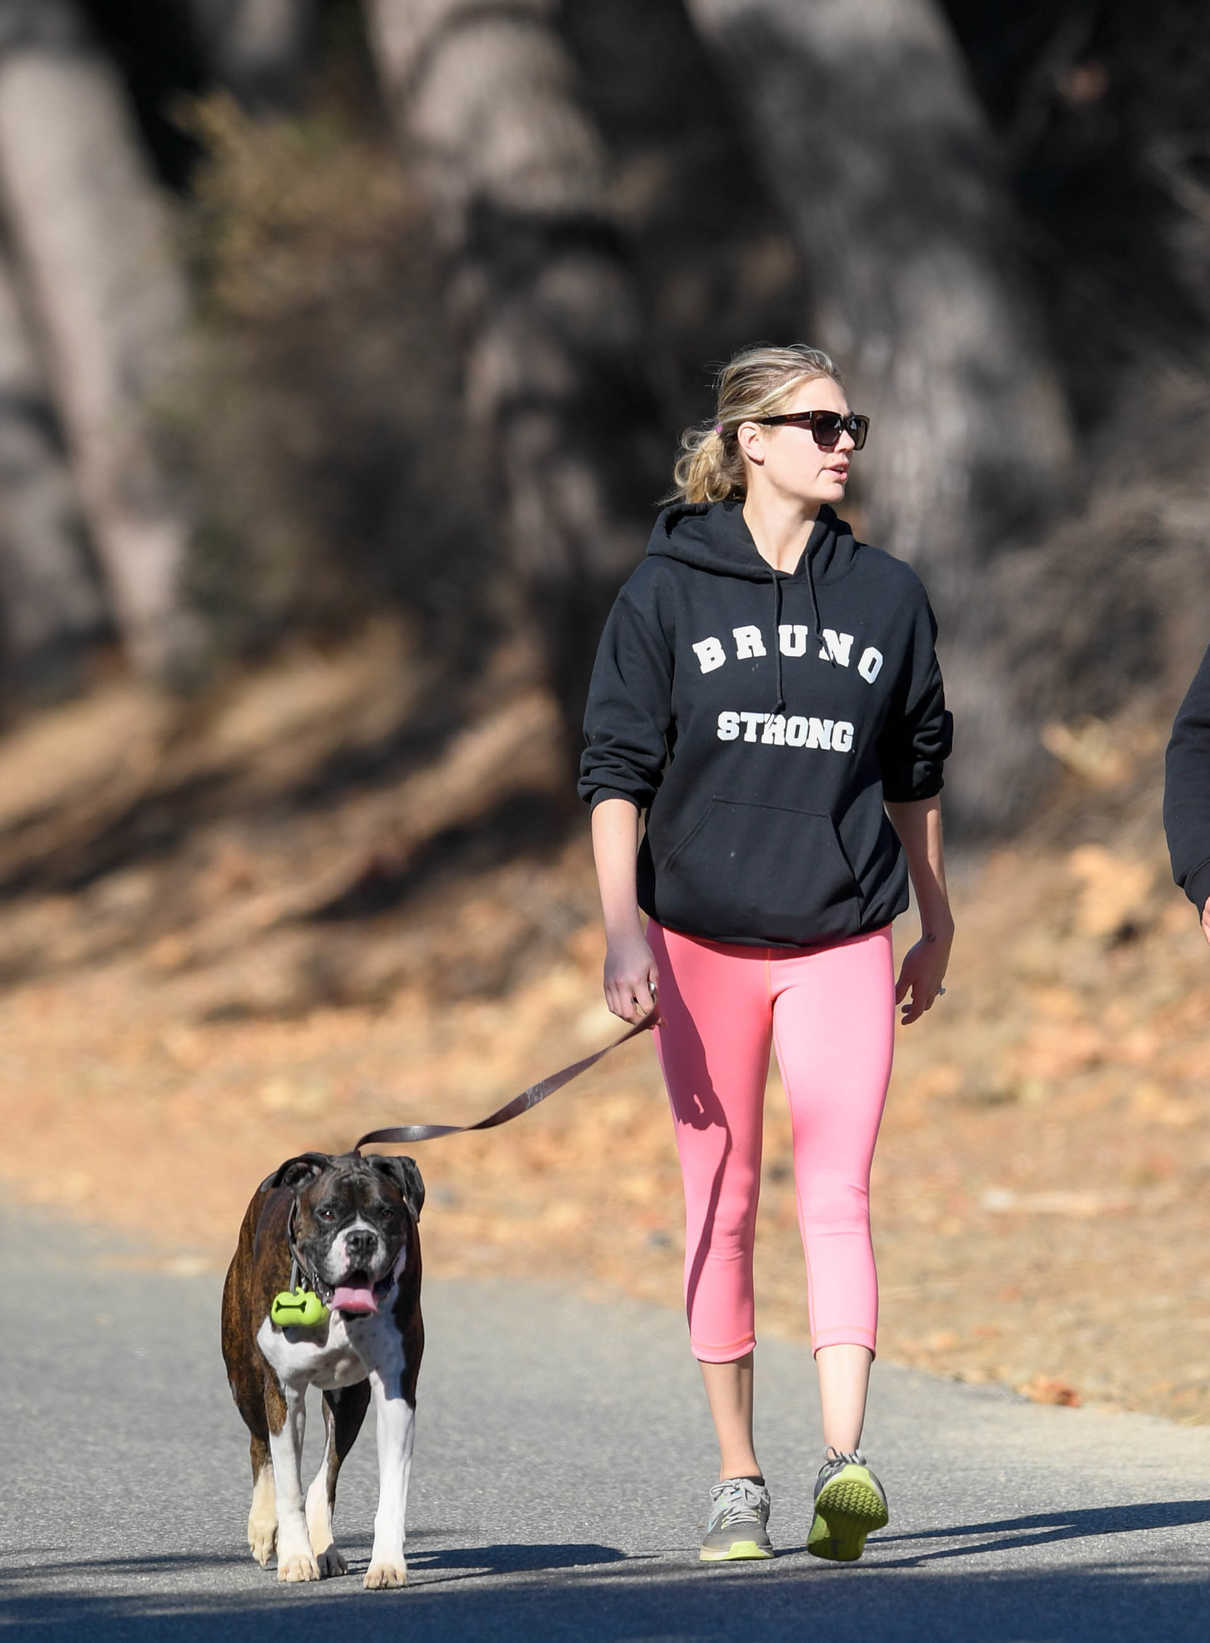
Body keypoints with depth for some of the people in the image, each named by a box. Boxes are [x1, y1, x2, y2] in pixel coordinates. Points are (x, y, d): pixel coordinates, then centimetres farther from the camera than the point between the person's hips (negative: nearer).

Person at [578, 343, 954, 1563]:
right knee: (720, 1207, 7)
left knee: (836, 1198, -14)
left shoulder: (885, 595, 5)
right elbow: (615, 773, -4)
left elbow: (915, 774, 17)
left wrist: (936, 927, 23)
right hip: (702, 941, 0)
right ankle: (737, 1478, 17)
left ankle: (844, 1466, -23)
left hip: (841, 941, 1)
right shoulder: (667, 592, -2)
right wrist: (623, 935, -15)